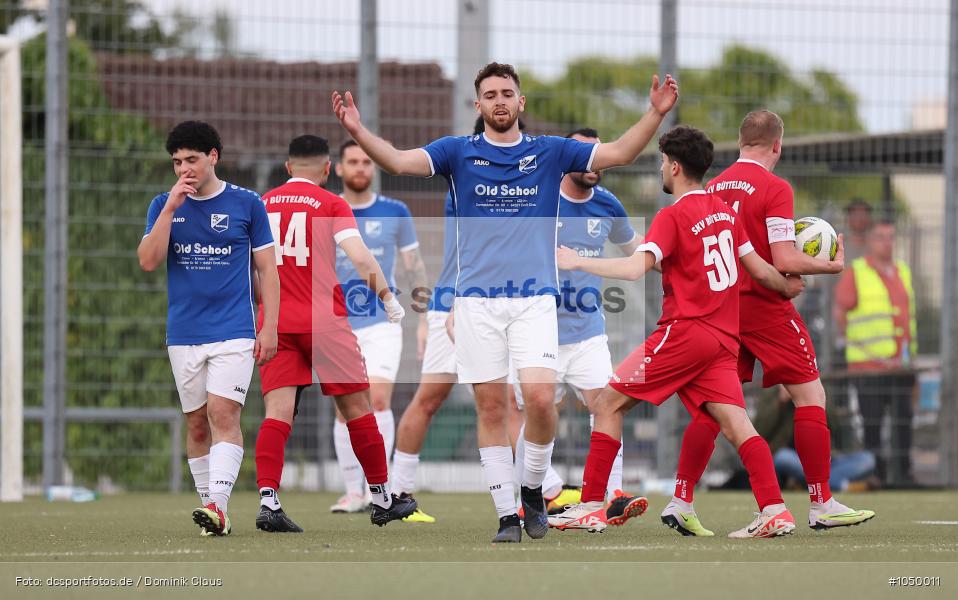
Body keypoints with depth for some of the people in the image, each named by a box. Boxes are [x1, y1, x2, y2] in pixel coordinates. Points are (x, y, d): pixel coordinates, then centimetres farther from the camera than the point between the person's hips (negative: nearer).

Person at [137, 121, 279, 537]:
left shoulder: (246, 204, 1)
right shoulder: (164, 205, 6)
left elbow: (266, 268, 4)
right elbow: (148, 261, -6)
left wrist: (269, 327, -3)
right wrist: (171, 208, -13)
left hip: (233, 333, -3)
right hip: (183, 335, 3)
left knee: (223, 413, -17)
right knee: (197, 424, 7)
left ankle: (217, 505, -26)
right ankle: (213, 513, 15)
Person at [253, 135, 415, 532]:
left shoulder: (262, 204, 11)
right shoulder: (331, 204, -1)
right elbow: (359, 257, -13)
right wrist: (387, 298, -3)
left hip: (274, 321, 3)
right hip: (324, 320, -3)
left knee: (277, 411, -4)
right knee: (356, 406, 9)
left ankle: (268, 500, -21)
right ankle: (381, 499, 18)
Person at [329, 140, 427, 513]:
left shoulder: (395, 213, 2)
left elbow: (415, 267, 9)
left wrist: (425, 319, 5)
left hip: (382, 324, -1)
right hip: (339, 328, 1)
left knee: (379, 399, -16)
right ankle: (354, 492, 7)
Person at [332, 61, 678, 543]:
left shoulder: (549, 152, 8)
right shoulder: (458, 152, 6)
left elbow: (619, 153, 3)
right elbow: (399, 161, -7)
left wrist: (656, 114, -11)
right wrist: (358, 131, -23)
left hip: (534, 297, 0)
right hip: (477, 299, 0)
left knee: (540, 397, -15)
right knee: (491, 406, -1)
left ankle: (533, 487, 9)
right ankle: (506, 513, 6)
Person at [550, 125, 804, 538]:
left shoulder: (673, 216, -8)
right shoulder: (725, 211, 13)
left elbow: (636, 268, -20)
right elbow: (760, 270, 19)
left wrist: (579, 262, -13)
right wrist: (789, 288, 38)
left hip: (685, 331, -7)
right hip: (724, 337, 7)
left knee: (609, 404, 2)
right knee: (734, 422, -1)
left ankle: (591, 507, 0)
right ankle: (775, 511, -17)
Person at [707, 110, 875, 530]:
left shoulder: (714, 187, 8)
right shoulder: (774, 188, -12)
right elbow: (784, 261, -17)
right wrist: (832, 265, -1)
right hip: (765, 306, -6)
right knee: (810, 397, 3)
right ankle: (821, 505, 1)